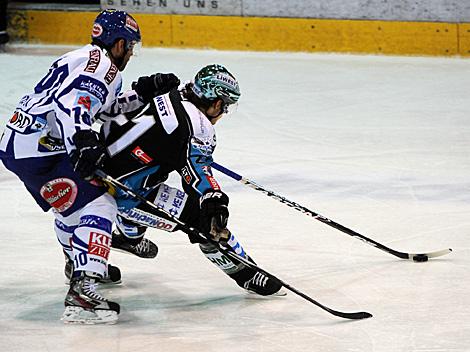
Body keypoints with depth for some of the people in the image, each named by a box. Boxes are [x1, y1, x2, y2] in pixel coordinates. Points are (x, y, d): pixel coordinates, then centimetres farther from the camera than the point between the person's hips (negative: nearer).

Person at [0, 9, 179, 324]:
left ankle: (79, 262, 53)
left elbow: (103, 109, 30)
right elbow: (70, 102, -27)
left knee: (75, 199, 31)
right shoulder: (100, 63, -10)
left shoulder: (87, 58, 21)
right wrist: (82, 142, -39)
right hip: (38, 150, -11)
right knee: (97, 204, -16)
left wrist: (145, 90, 22)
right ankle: (82, 291, -29)